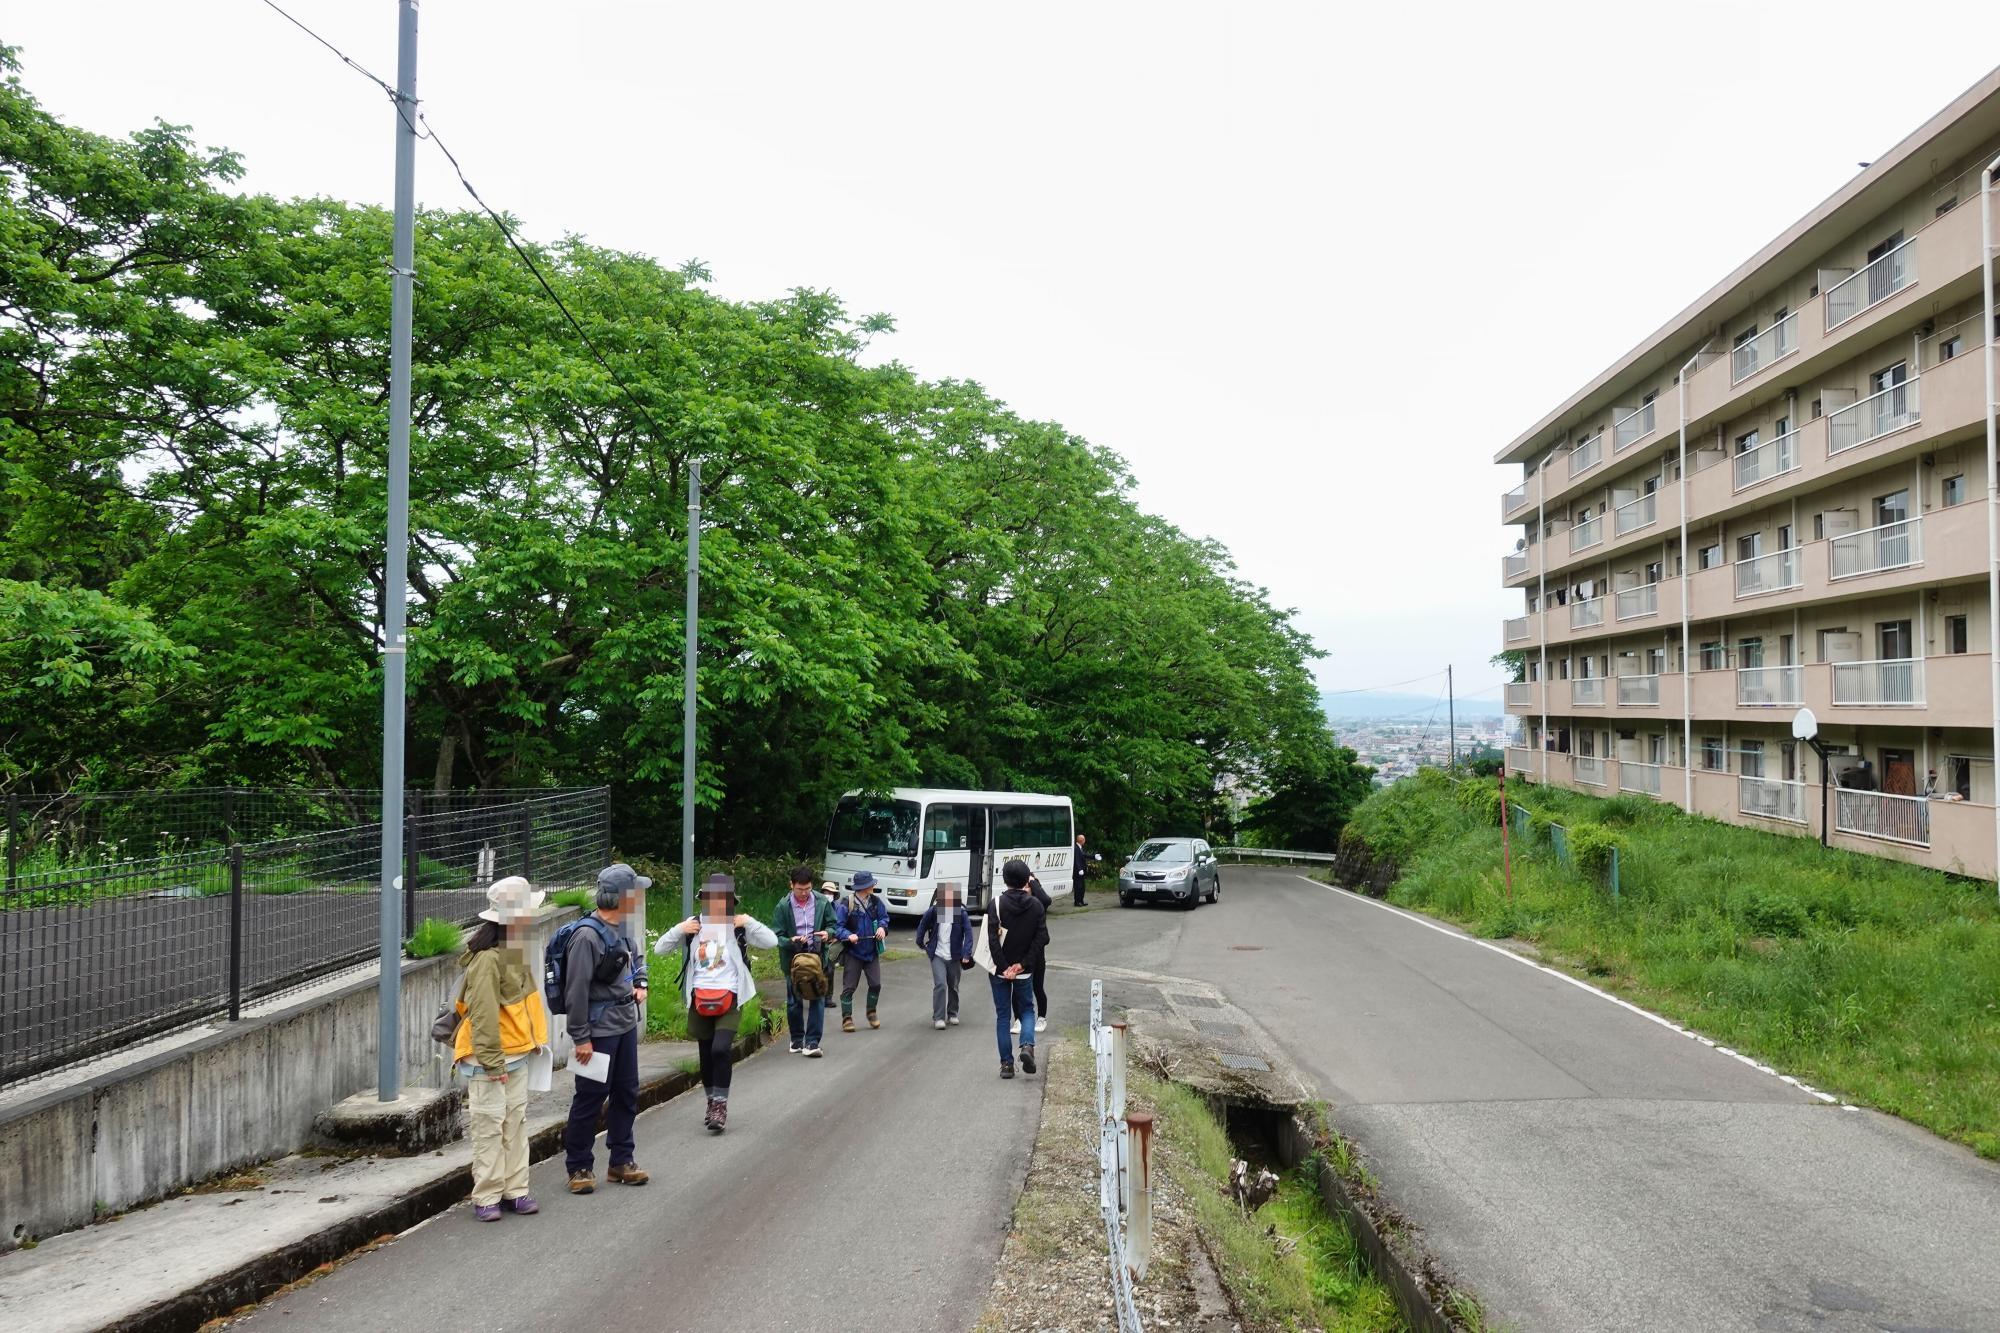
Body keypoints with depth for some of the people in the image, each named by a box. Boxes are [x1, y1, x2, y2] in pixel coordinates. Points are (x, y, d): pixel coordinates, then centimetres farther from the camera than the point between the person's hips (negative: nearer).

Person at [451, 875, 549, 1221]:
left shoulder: (516, 951, 8)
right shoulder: (488, 959, -22)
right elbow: (483, 1015, -23)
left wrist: (536, 1039, 16)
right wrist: (493, 1062, -21)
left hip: (515, 1055, 9)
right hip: (487, 1060, -9)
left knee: (516, 1123, 11)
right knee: (490, 1127, -2)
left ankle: (515, 1190, 18)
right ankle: (486, 1198, 8)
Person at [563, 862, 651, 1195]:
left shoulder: (624, 927, 6)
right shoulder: (587, 935, -21)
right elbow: (576, 990, -20)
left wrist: (640, 984, 10)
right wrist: (581, 1038, -17)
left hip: (627, 1025, 9)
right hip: (599, 1030, -9)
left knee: (626, 1094, 15)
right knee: (590, 1099, 2)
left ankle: (621, 1161, 26)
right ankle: (579, 1167, 16)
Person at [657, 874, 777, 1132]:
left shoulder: (739, 927, 0)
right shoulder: (693, 926, 6)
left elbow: (771, 941, -10)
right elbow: (659, 949, 5)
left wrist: (749, 922, -16)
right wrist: (679, 930, -9)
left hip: (729, 999, -3)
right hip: (699, 1001, 3)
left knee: (721, 1050, -19)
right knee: (706, 1055, 11)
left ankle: (720, 1105, -7)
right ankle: (712, 1102, 31)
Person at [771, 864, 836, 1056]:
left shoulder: (822, 902, -3)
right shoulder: (783, 906, -7)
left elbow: (832, 924, 9)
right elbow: (776, 936, -6)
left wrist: (828, 933, -13)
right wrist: (791, 941, -25)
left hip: (818, 957, 1)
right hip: (793, 959, 0)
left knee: (818, 999, -4)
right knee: (794, 1002, 12)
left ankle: (812, 1042, 1)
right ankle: (797, 1040, 28)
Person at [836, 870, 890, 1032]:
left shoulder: (876, 902, 0)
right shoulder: (847, 905, -15)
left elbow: (884, 917, 10)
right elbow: (838, 926, -13)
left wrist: (882, 927, -12)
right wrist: (848, 935, -30)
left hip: (871, 952, 4)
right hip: (853, 952, -4)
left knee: (875, 984, 4)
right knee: (849, 987, -1)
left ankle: (871, 1013, 26)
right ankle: (847, 1018, 9)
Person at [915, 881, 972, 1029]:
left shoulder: (961, 912, -10)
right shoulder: (933, 911, -7)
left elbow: (968, 932, -10)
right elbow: (922, 925, 10)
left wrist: (966, 953, -16)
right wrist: (921, 943, 12)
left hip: (955, 957, 1)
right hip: (937, 955, -1)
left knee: (953, 987, 14)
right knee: (940, 985, -14)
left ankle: (952, 1014, 34)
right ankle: (938, 1017, -7)